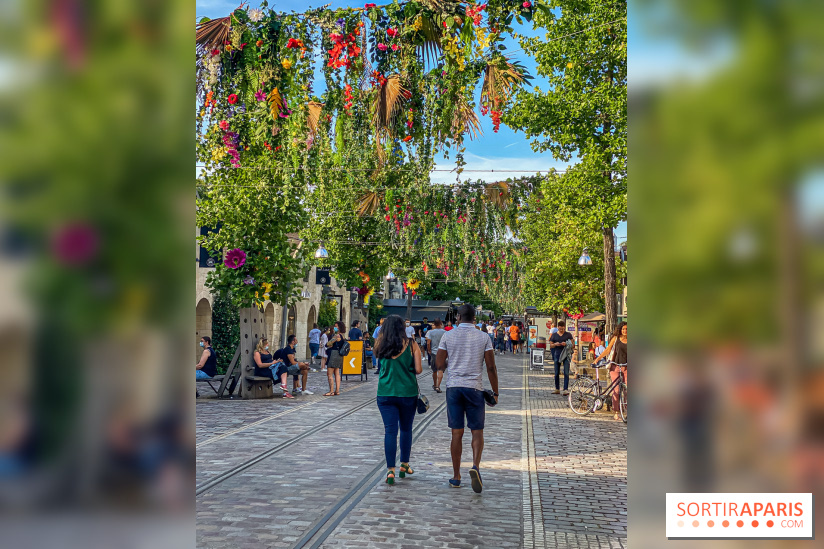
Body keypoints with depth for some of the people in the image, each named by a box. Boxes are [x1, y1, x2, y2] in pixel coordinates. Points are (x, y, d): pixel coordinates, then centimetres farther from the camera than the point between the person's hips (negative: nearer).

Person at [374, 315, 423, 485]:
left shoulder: (381, 345, -4)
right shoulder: (411, 345, -5)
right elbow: (418, 370, -5)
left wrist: (383, 335, 14)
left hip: (385, 393, 0)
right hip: (408, 393, 0)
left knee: (390, 430, 0)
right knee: (406, 429, 17)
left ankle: (390, 470, -7)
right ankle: (404, 465, 28)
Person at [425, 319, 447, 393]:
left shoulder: (430, 332, -3)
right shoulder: (445, 332, -4)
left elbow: (428, 343, -9)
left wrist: (429, 351, 3)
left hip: (433, 352, 2)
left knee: (434, 370, 15)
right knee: (440, 370, -3)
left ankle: (435, 385, 31)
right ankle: (438, 386, -14)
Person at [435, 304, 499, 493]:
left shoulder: (448, 336, 1)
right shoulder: (484, 338, -1)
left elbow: (439, 364, 2)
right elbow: (491, 367, -2)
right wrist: (495, 392, 6)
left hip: (453, 386, 1)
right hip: (475, 387, -1)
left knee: (457, 433, 6)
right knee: (477, 431, 7)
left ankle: (456, 477, 11)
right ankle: (475, 466, -16)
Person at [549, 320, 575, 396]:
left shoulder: (568, 335, 5)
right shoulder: (554, 335, 8)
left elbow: (573, 344, 3)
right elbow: (551, 345, 11)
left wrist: (566, 344, -15)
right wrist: (555, 344, -11)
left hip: (566, 355, -2)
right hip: (557, 355, 2)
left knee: (566, 373, -9)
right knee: (557, 373, 7)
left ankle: (566, 389, -9)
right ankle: (557, 389, 16)